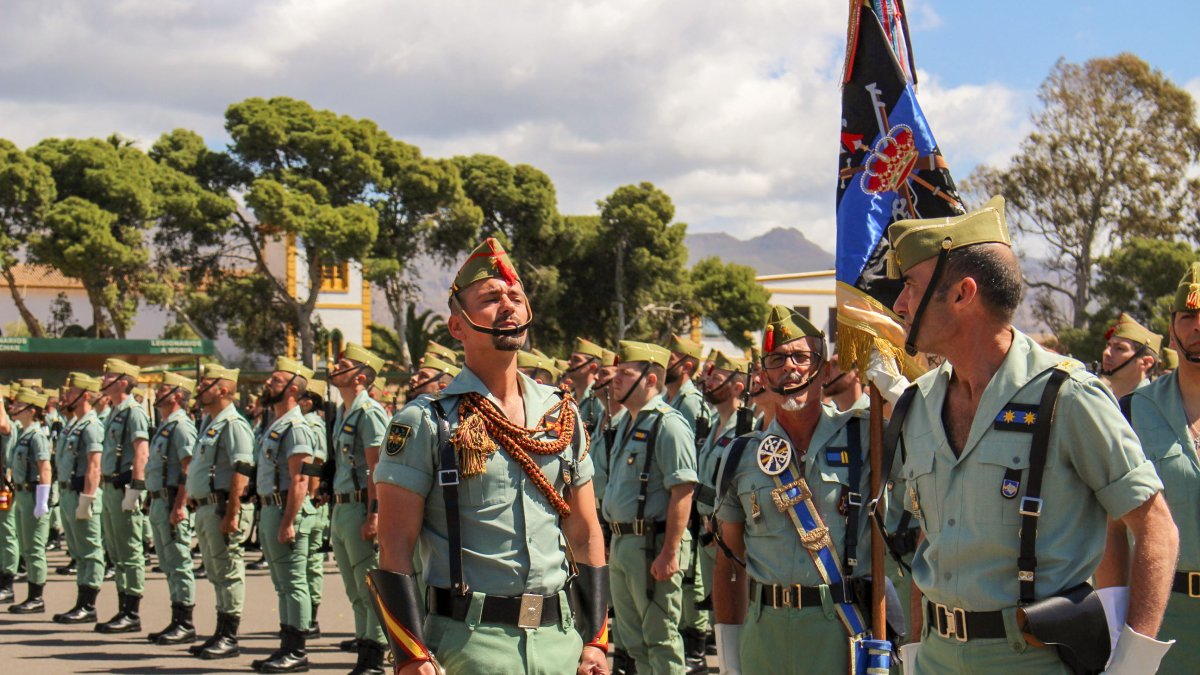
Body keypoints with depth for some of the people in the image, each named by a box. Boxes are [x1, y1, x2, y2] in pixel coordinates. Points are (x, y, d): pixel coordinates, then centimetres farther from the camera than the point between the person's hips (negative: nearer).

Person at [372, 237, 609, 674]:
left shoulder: (562, 415, 11)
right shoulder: (424, 423, -4)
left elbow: (587, 535, 14)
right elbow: (394, 550, -7)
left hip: (561, 637, 5)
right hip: (469, 639, -4)